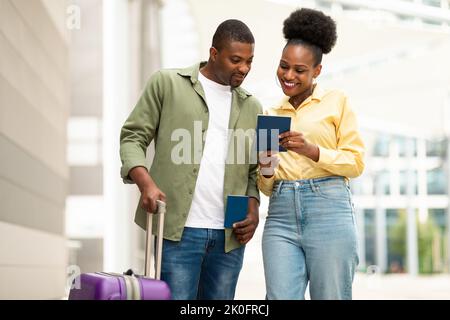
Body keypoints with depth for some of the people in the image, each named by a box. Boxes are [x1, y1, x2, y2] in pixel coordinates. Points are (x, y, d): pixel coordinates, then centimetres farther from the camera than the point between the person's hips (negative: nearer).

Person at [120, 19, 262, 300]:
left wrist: (253, 208, 2)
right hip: (177, 228, -4)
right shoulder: (168, 83, 5)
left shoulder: (252, 108, 17)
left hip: (229, 235, 4)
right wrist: (145, 183, -14)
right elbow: (133, 136, 3)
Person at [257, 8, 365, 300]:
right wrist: (266, 169, -4)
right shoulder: (272, 116, 18)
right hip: (281, 216, 3)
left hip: (329, 211, -3)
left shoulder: (337, 102, 7)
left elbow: (356, 162, 0)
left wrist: (311, 151, -14)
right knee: (280, 297, -8)